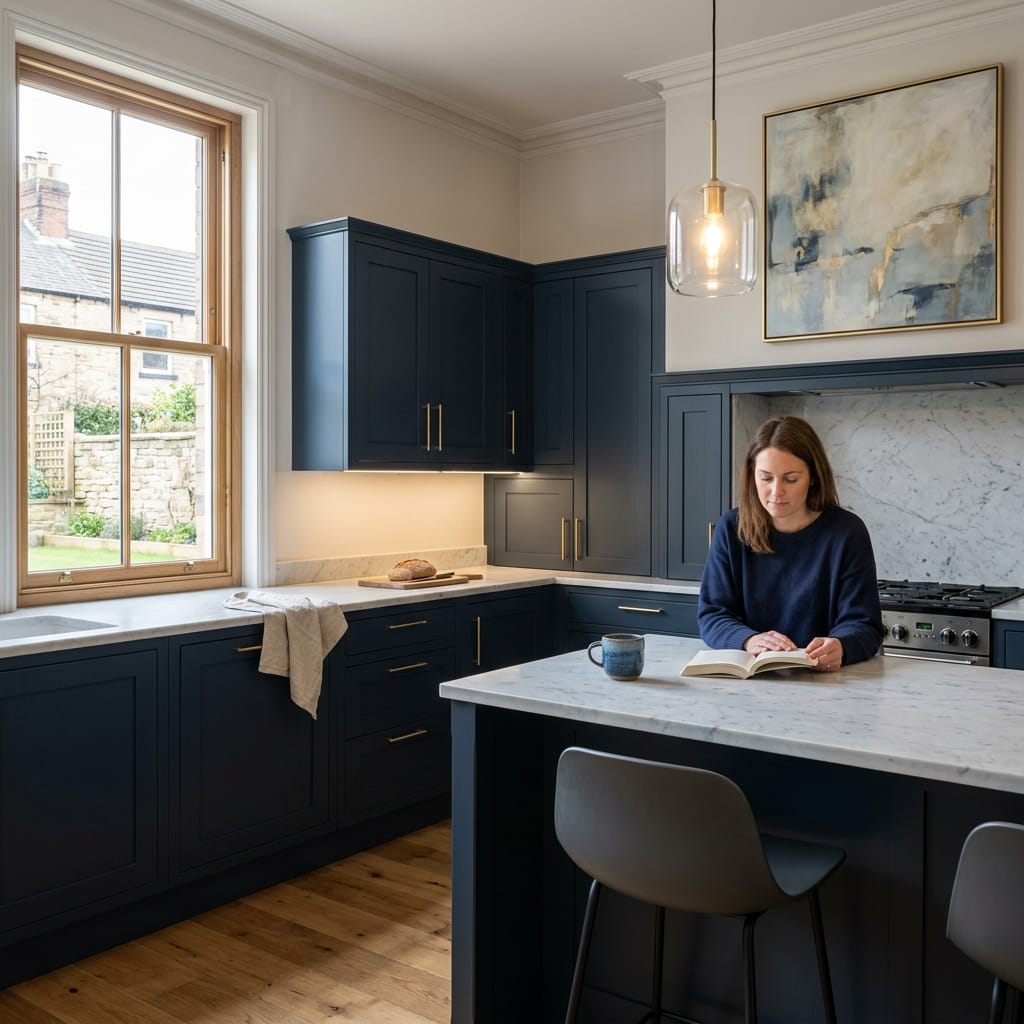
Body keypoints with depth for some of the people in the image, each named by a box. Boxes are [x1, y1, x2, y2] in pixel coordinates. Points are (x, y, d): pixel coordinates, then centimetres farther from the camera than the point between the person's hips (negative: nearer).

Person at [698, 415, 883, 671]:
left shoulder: (847, 532, -6)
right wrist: (749, 640, -24)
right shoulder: (731, 528, 0)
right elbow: (711, 614, -2)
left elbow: (863, 624, -8)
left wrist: (839, 647, -31)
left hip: (823, 680, -1)